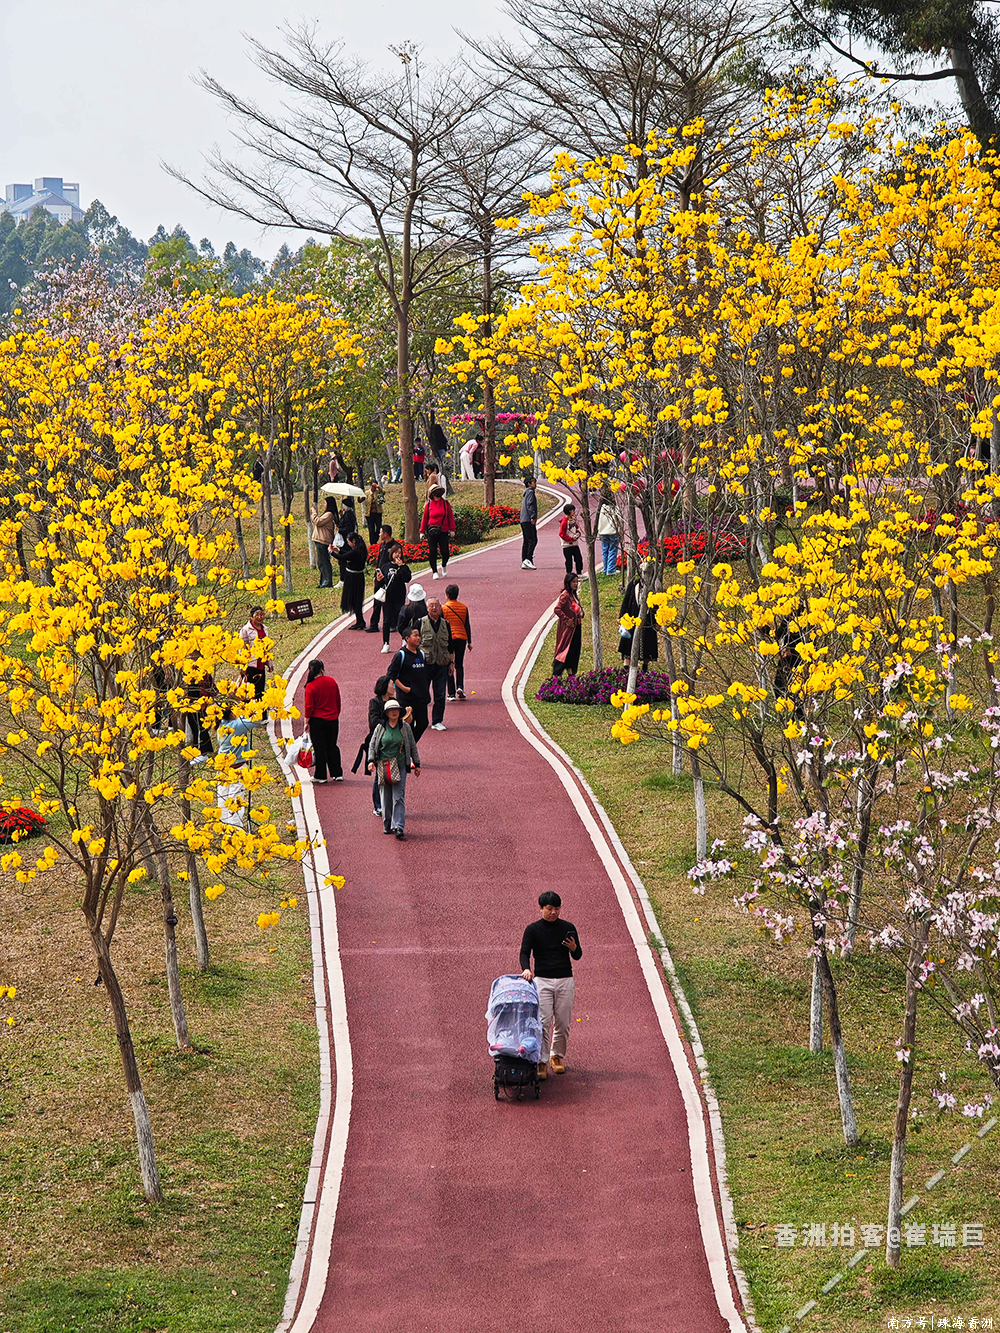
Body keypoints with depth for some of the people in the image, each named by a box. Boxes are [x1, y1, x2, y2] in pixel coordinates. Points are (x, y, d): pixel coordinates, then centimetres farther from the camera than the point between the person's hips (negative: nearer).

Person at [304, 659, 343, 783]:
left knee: (319, 748, 4)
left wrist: (306, 722, -2)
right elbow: (338, 701, 8)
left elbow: (309, 706, -11)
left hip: (317, 719, -4)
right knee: (332, 746, 15)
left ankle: (320, 776, 7)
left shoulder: (310, 686, -14)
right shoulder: (332, 681, 0)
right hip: (333, 719, 4)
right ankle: (337, 774, 15)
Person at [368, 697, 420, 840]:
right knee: (385, 798, 7)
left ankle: (399, 828, -13)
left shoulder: (405, 728, 6)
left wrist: (416, 764, 13)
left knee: (398, 798, -9)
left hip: (400, 766, -1)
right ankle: (387, 826, 20)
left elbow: (413, 747, 13)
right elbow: (372, 745, 8)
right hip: (382, 767, 1)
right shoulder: (380, 728, 5)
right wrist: (371, 760, -7)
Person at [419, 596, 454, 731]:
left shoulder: (445, 624, 12)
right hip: (425, 663, -3)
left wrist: (451, 662, 13)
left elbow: (450, 645, 17)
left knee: (440, 694, 1)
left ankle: (437, 722, 8)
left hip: (441, 664, 3)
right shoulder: (420, 623, 1)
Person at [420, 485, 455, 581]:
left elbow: (450, 517, 7)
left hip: (443, 531, 0)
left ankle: (444, 566, 29)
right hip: (432, 532, 0)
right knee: (432, 552, -3)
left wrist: (452, 530, 3)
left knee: (445, 551, -2)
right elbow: (424, 518, 7)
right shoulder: (428, 505, 2)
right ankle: (434, 571, 9)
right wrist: (422, 531, 7)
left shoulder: (446, 503, 4)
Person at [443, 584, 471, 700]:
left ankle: (451, 693, 1)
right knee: (459, 665, 14)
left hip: (448, 639, -2)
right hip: (461, 638, 2)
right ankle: (460, 687, -6)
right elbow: (467, 625, 5)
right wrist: (469, 642, 11)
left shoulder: (444, 608, -6)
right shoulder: (464, 607, 3)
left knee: (449, 666, 4)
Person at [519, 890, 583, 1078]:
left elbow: (578, 956, 9)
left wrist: (574, 948, -15)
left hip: (565, 980, 2)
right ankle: (542, 1062, -6)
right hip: (542, 979, -2)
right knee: (543, 1022, -10)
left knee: (563, 1022, 3)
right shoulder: (533, 929, 3)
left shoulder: (568, 928, 7)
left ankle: (558, 1056, 22)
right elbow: (525, 952, -4)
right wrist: (526, 969, -25)